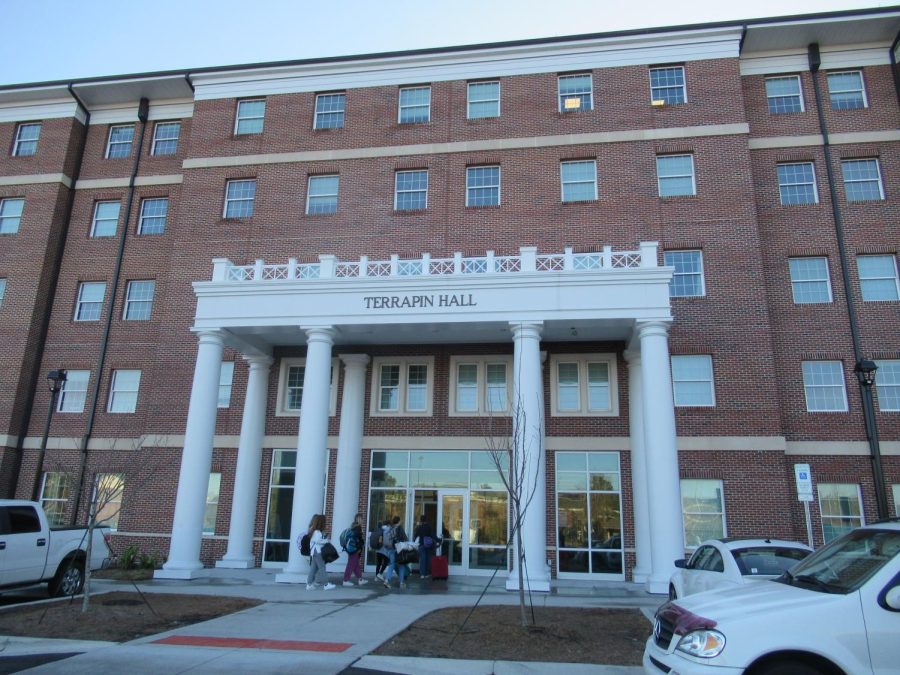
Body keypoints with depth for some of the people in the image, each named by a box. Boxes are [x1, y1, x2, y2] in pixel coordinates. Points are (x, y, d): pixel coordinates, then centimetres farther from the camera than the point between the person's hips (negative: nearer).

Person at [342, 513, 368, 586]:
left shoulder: (353, 526, 12)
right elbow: (358, 538, -20)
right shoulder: (358, 527, -14)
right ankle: (346, 580, 1)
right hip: (355, 549, -9)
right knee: (351, 564, -3)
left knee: (356, 564, 13)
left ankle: (360, 579, 20)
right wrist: (359, 548, -15)